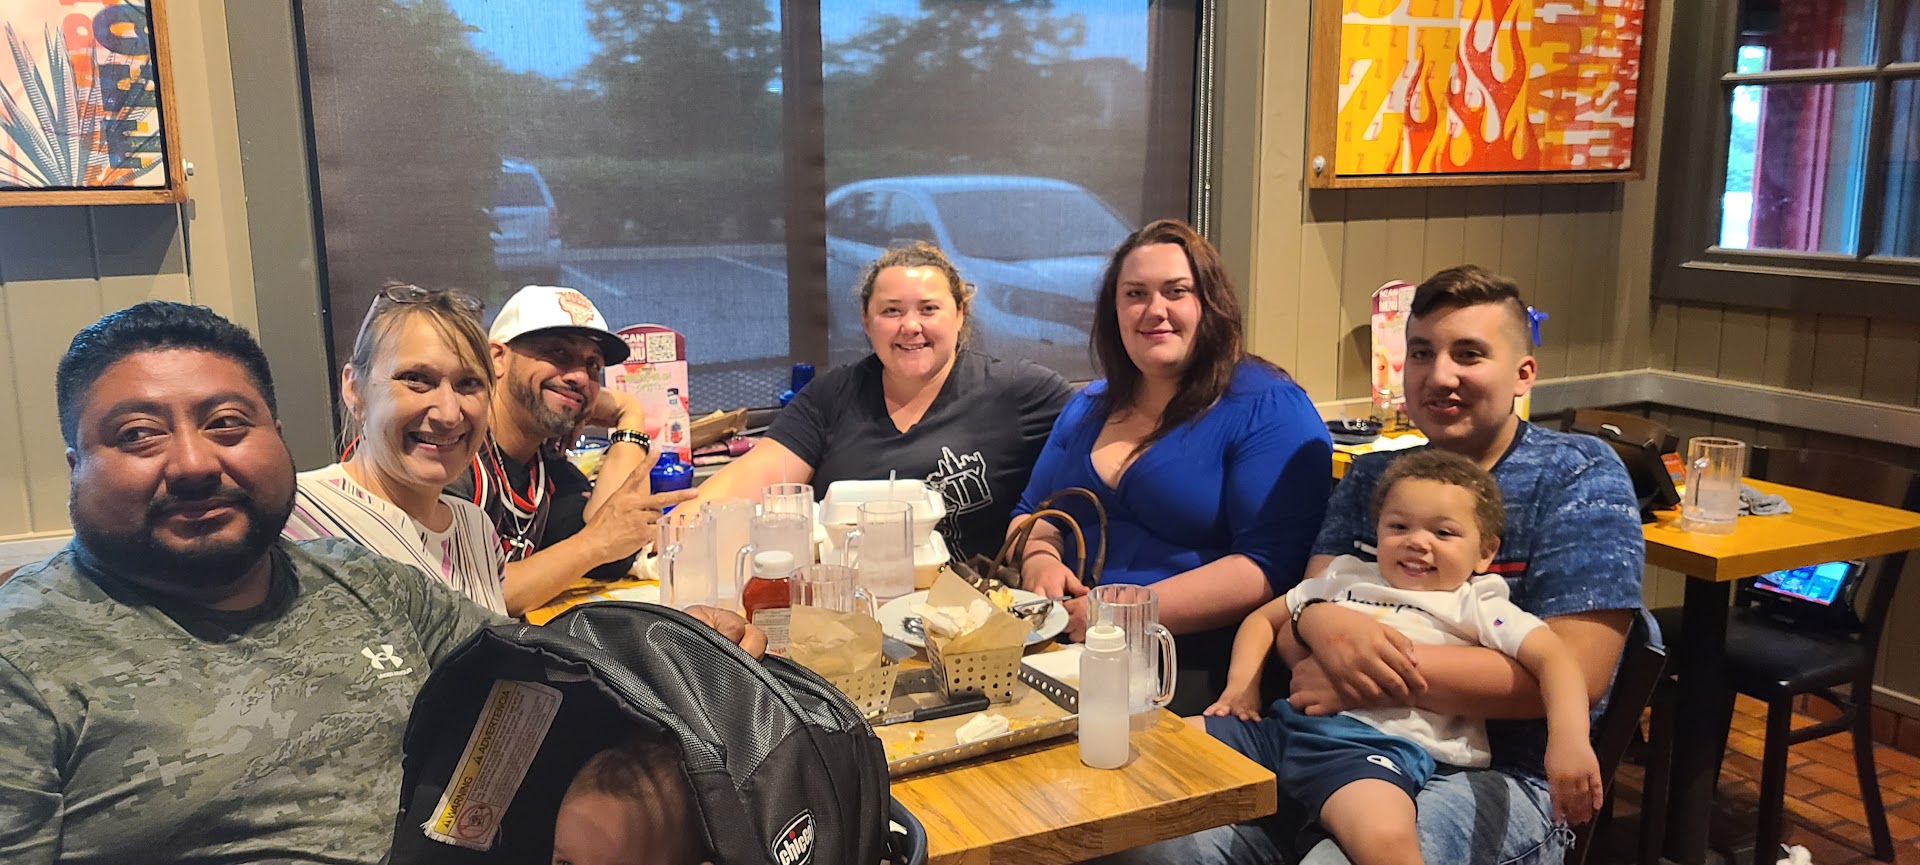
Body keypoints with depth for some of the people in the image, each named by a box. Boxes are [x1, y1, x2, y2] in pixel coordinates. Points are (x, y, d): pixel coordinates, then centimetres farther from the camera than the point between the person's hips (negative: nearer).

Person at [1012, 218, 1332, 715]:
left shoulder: (1268, 409, -3)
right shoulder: (1090, 408, 18)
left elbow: (1272, 565, -14)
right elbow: (1032, 514, 25)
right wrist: (1039, 561, 0)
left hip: (1196, 670, -5)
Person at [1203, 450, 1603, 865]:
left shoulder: (1476, 606, 11)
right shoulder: (1346, 577, 25)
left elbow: (1553, 657, -1)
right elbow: (1265, 619, 31)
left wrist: (1569, 742, -19)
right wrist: (1242, 682, 12)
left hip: (1378, 741, -5)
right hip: (1288, 720, 5)